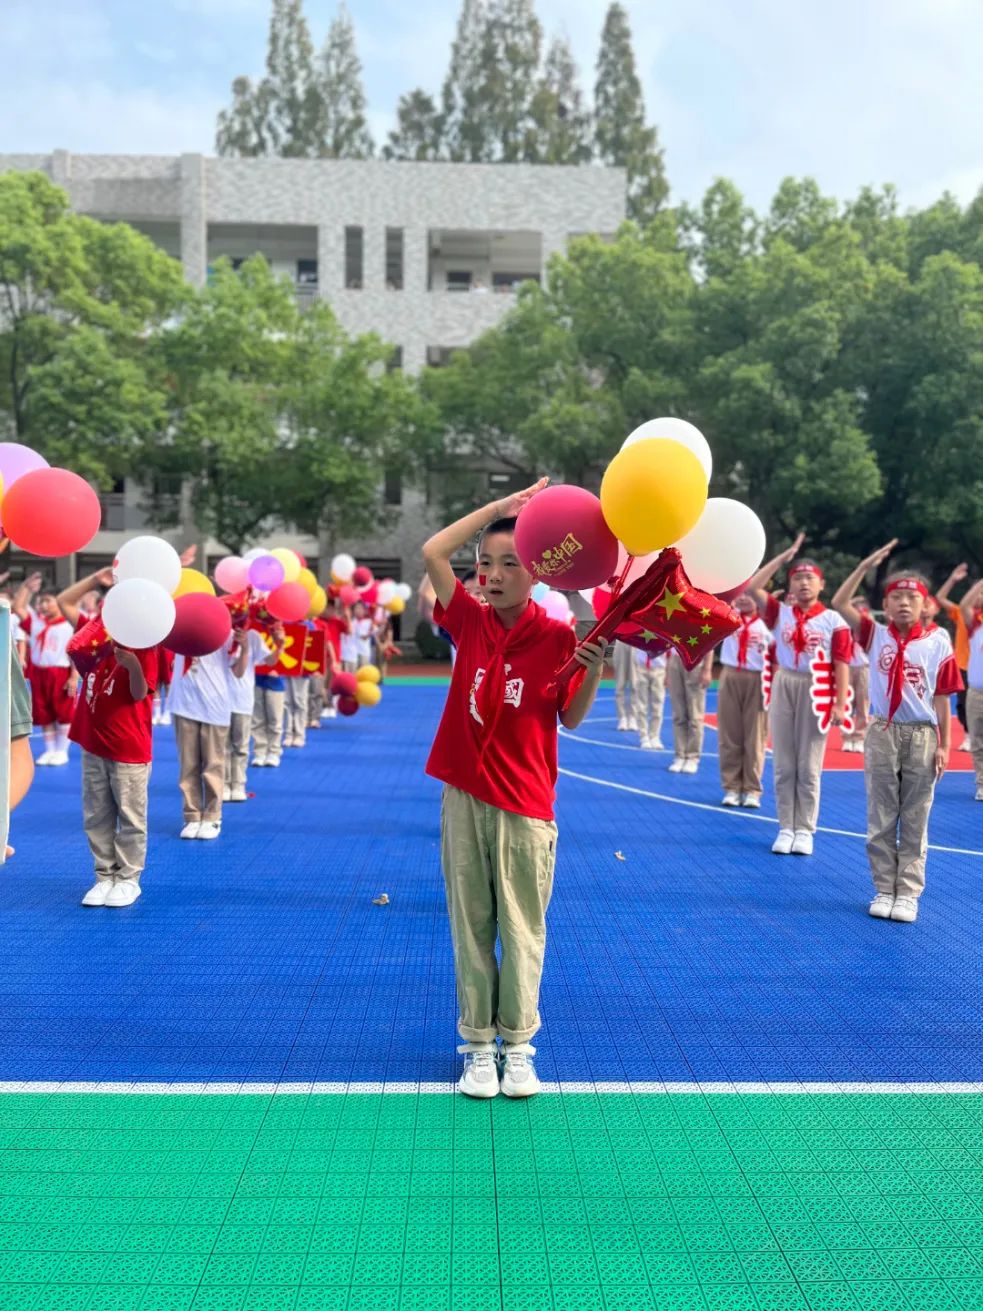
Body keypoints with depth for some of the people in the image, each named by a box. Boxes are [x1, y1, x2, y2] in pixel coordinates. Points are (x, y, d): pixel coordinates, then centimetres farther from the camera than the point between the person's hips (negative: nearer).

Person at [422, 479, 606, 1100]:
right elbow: (433, 552, -1)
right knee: (471, 926, 7)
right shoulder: (471, 621, 3)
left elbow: (571, 717, 0)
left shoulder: (557, 638, -5)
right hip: (464, 798, 3)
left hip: (525, 806, -2)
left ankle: (518, 1043, 19)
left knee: (522, 929, 5)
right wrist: (501, 506, -3)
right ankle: (478, 1044, 17)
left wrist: (595, 669, -17)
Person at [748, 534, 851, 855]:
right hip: (784, 685, 2)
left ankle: (805, 830, 12)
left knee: (809, 766, 4)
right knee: (783, 765, 6)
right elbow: (752, 588, -6)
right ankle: (785, 829, 14)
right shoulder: (780, 612, 4)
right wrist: (785, 556, -3)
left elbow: (841, 664, -5)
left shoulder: (833, 620, -2)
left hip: (815, 690, -2)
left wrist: (840, 705, -11)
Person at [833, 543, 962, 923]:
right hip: (883, 734, 1)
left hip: (922, 737, -1)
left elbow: (942, 698, -1)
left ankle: (908, 894, 13)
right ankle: (884, 890, 17)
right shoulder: (875, 635, 0)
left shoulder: (938, 643, -3)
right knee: (881, 819, 7)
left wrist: (943, 746, -2)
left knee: (915, 821, 6)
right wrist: (866, 565, -12)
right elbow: (840, 603, -9)